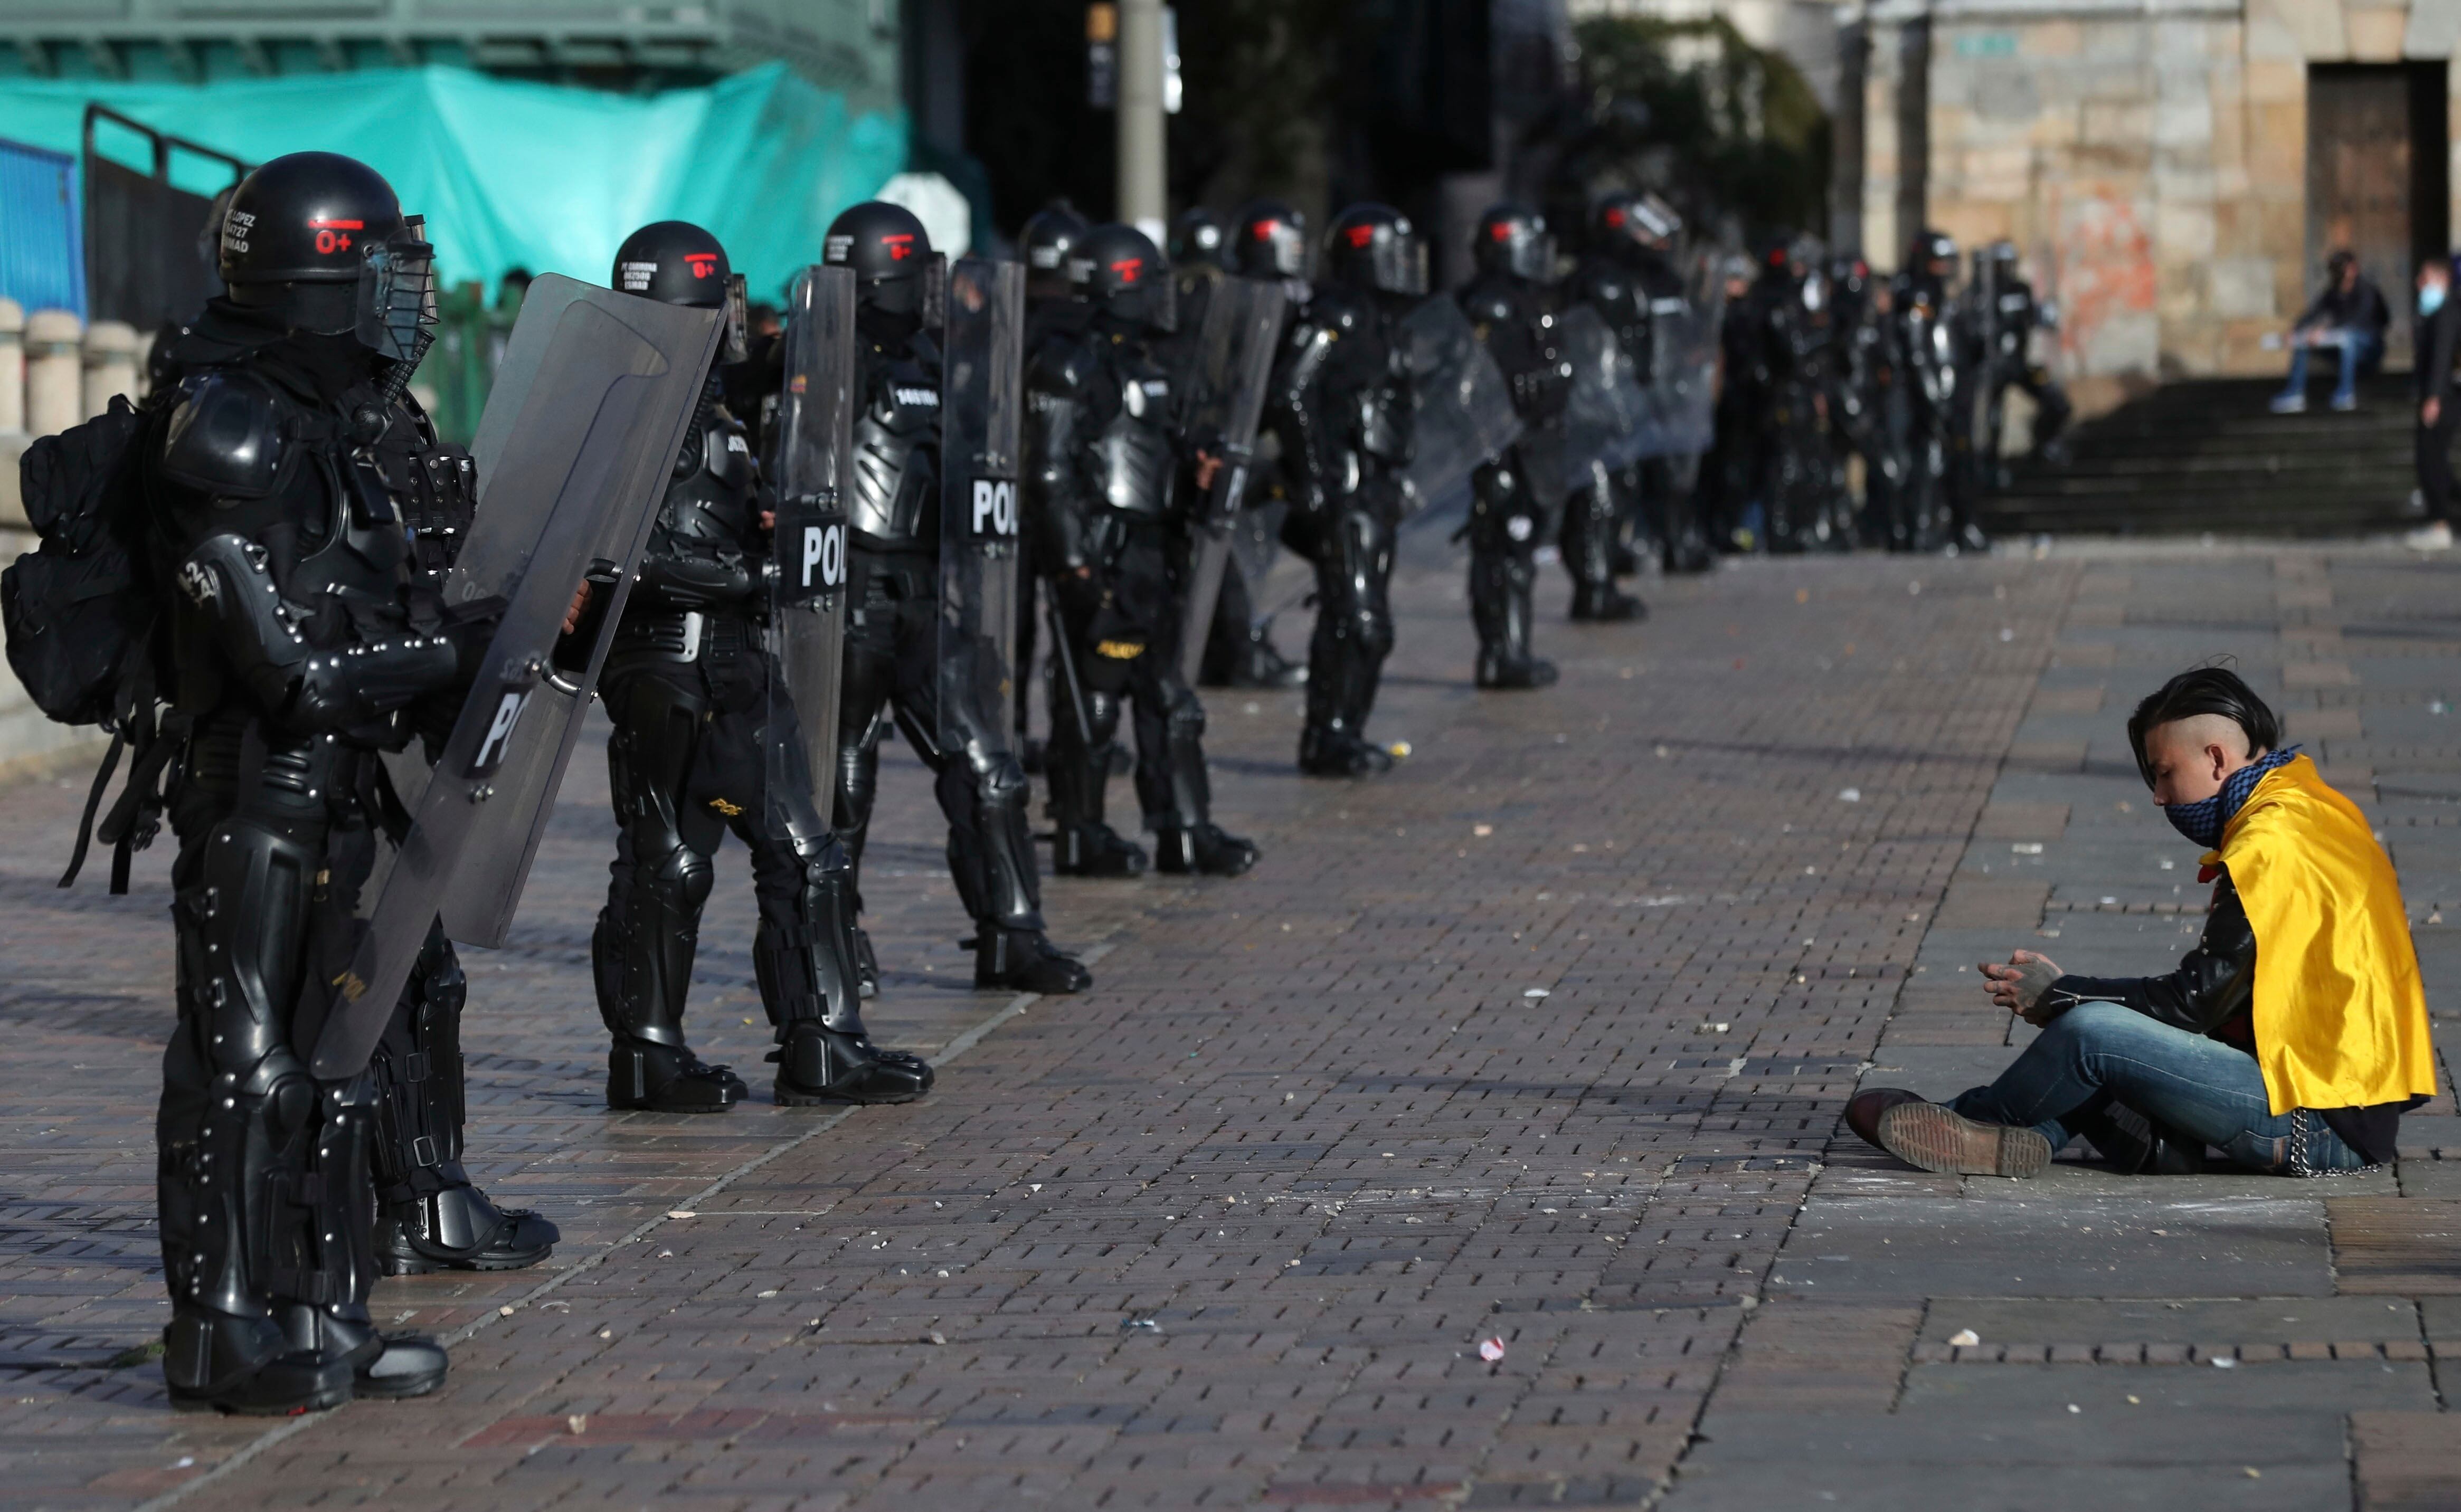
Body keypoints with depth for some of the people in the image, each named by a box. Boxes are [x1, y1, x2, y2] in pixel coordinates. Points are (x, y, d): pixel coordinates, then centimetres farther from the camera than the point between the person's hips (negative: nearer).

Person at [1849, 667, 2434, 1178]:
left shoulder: (2271, 847, -16)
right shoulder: (2310, 812, 16)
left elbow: (2195, 1002, -15)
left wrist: (2059, 996, -3)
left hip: (2326, 1129, -10)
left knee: (2093, 1031, -17)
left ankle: (1970, 1123, 5)